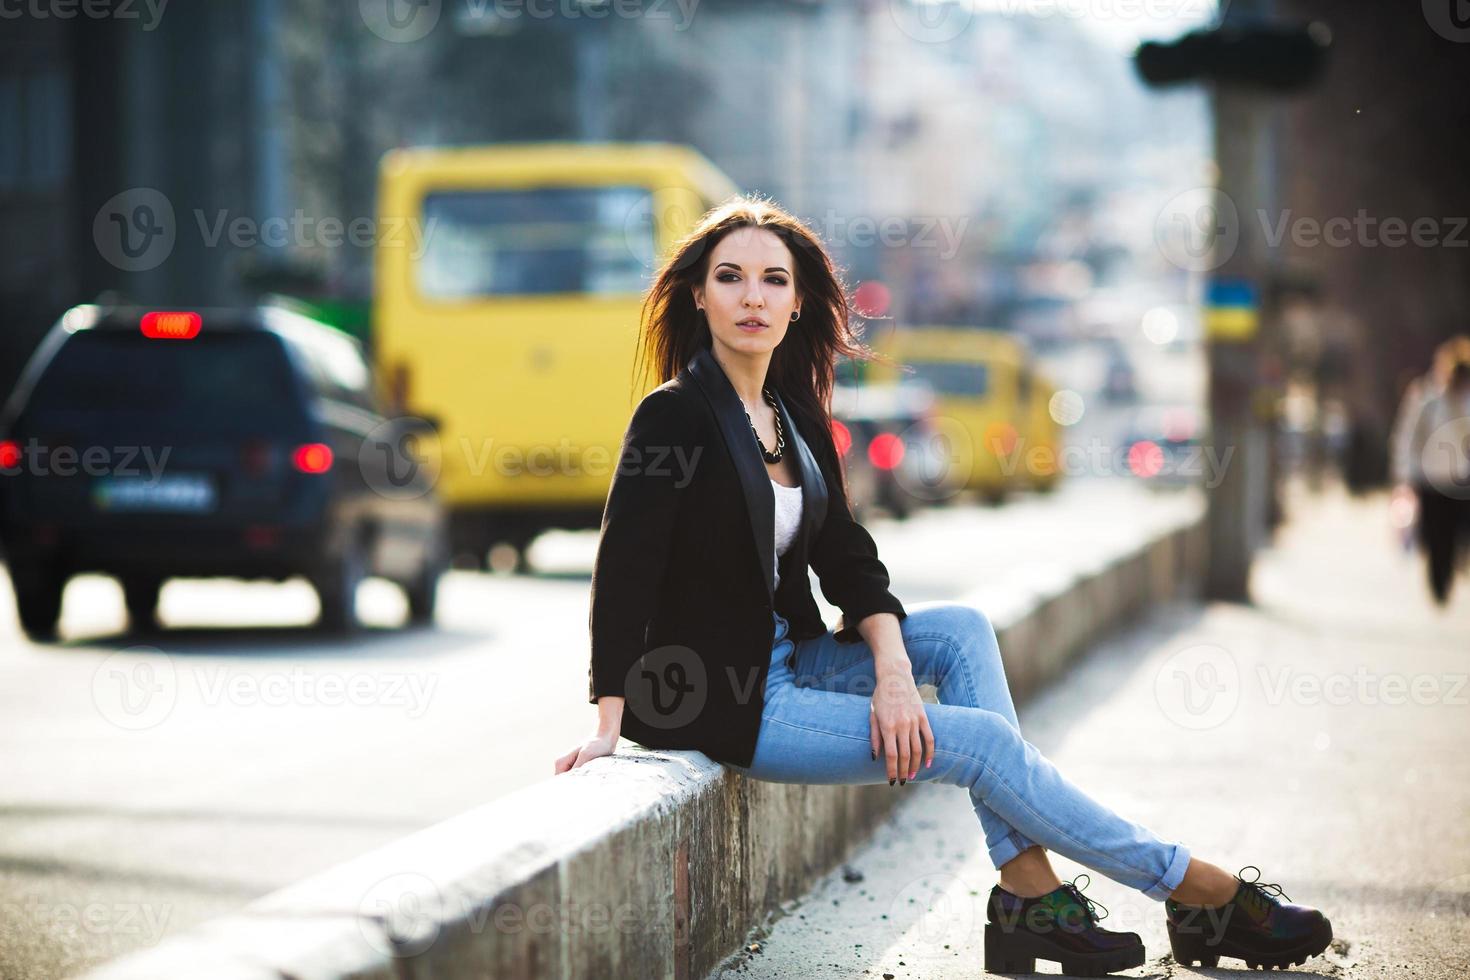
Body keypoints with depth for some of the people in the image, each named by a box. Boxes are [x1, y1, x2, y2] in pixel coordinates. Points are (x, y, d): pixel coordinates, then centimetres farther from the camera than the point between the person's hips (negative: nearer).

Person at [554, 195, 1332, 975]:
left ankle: (1027, 893, -8)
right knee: (980, 739, -12)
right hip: (715, 702, -8)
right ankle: (1204, 894, -1)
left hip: (786, 661, 8)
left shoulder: (795, 415, 7)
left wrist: (893, 668, -12)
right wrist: (609, 726, -27)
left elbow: (847, 560, 6)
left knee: (962, 629, -4)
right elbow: (624, 569, -21)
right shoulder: (675, 414, -16)